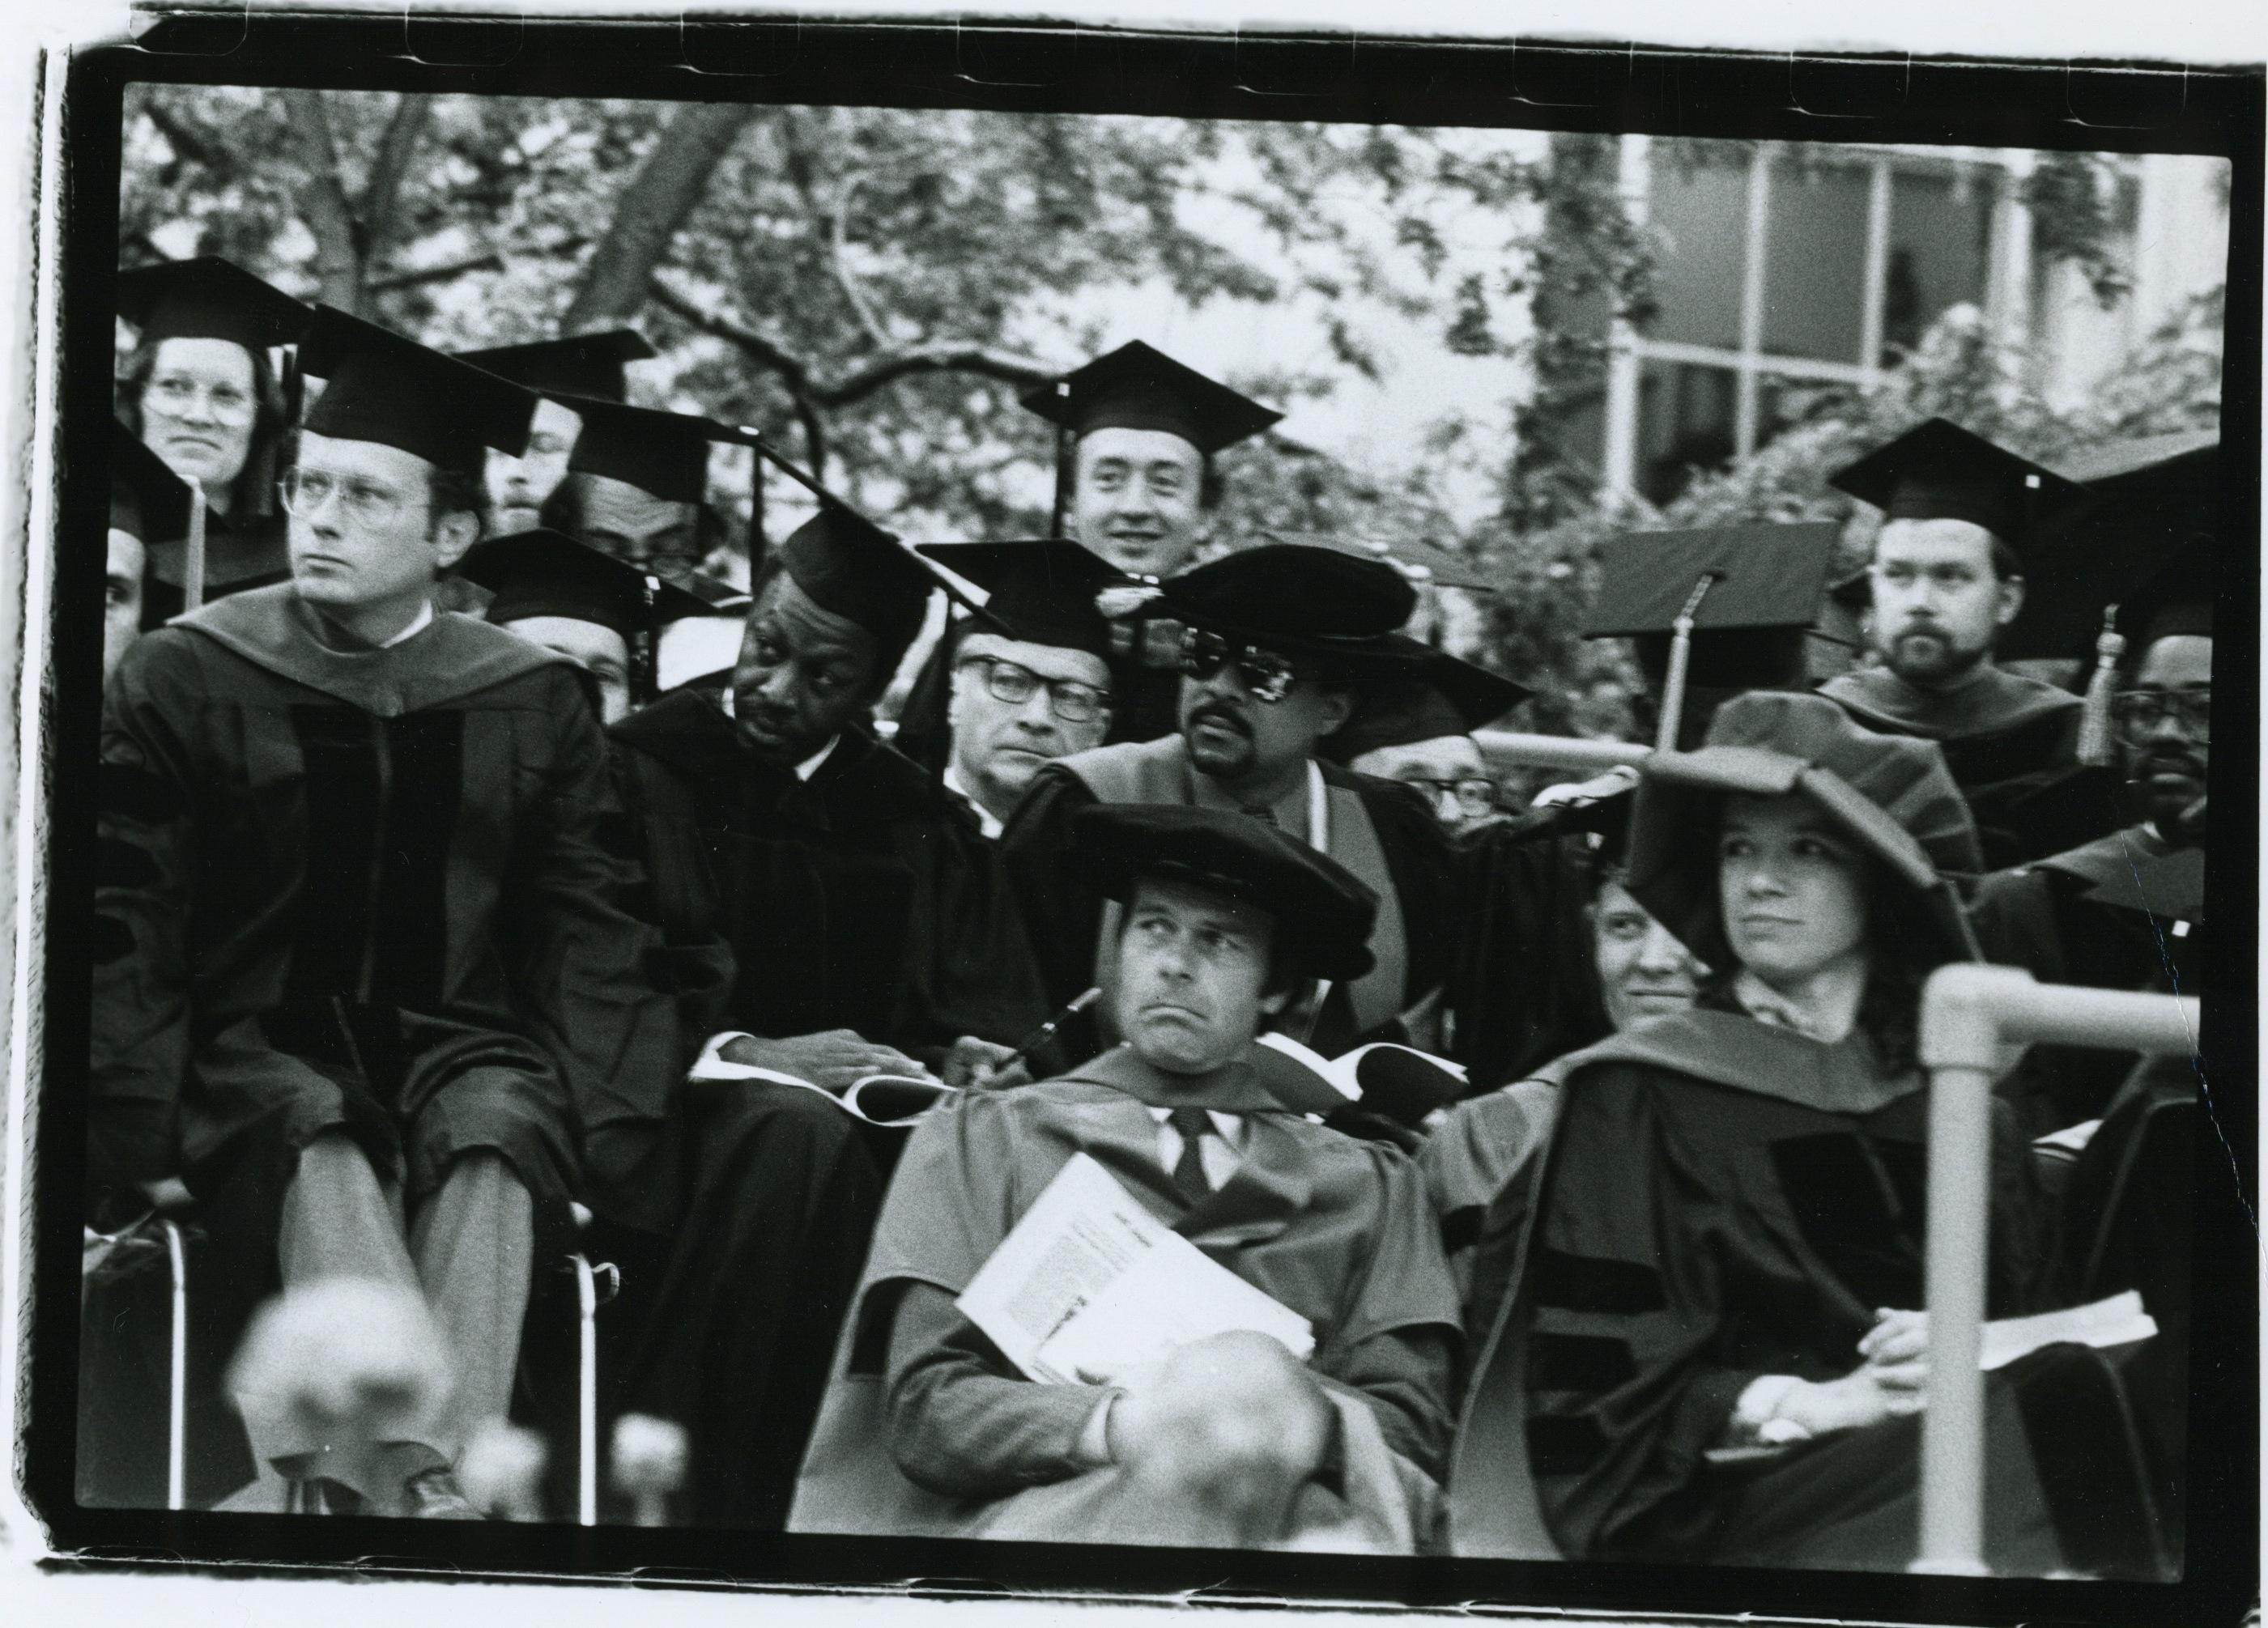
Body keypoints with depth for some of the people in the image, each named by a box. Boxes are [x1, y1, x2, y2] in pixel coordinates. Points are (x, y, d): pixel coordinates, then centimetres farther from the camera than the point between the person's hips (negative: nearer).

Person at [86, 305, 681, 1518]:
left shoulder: (530, 702, 9)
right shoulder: (186, 677, 4)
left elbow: (588, 942, 8)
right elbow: (127, 933, 1)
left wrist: (606, 1142, -7)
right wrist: (134, 1149, -12)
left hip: (458, 1047, 1)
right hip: (257, 1057, -1)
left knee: (493, 1134, -34)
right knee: (319, 1147, -36)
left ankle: (419, 1476, -49)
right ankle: (426, 1506, -53)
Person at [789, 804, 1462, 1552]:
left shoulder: (1369, 1186, 23)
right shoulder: (979, 1140, 16)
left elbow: (1409, 1423, 9)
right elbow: (925, 1405, 4)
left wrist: (1303, 1414, -16)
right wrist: (1118, 1428, -17)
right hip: (1039, 1518, -3)